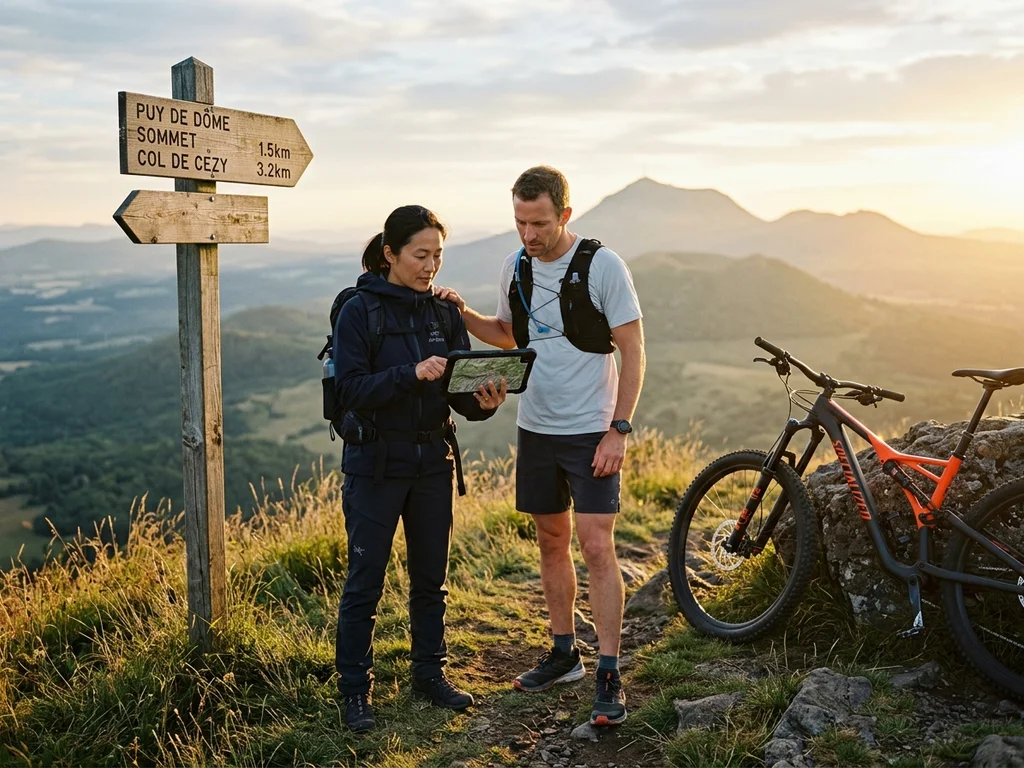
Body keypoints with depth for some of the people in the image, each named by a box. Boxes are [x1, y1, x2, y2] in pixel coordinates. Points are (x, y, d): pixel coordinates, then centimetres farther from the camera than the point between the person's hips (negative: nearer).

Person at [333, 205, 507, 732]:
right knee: (365, 580, 3)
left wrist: (483, 402, -19)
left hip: (432, 461, 5)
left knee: (431, 577, 14)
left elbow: (459, 390, 3)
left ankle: (429, 674, 30)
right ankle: (355, 690, 17)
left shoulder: (443, 312, 5)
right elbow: (350, 389, -17)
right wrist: (411, 374, -31)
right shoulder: (359, 312, -9)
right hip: (375, 461, -5)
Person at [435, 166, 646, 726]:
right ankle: (564, 653, 29)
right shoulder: (515, 267, 5)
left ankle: (609, 676, 1)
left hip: (590, 432, -6)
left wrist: (618, 429, -16)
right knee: (551, 543, 14)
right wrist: (463, 315, 2)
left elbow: (632, 351, -10)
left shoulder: (602, 266, -12)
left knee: (596, 549, -8)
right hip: (536, 429, 6)